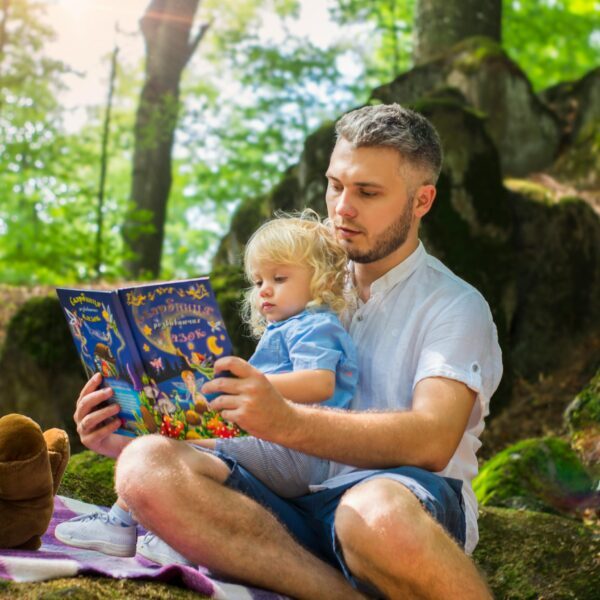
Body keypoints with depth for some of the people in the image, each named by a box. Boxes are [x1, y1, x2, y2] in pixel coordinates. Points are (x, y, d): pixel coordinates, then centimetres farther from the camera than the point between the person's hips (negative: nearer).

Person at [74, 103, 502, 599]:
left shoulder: (455, 306, 6)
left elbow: (433, 439, -14)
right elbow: (254, 423, 23)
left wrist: (288, 422, -30)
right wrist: (129, 437, 5)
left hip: (413, 506, -5)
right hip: (299, 509, 6)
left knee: (378, 509, -42)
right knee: (146, 467, -23)